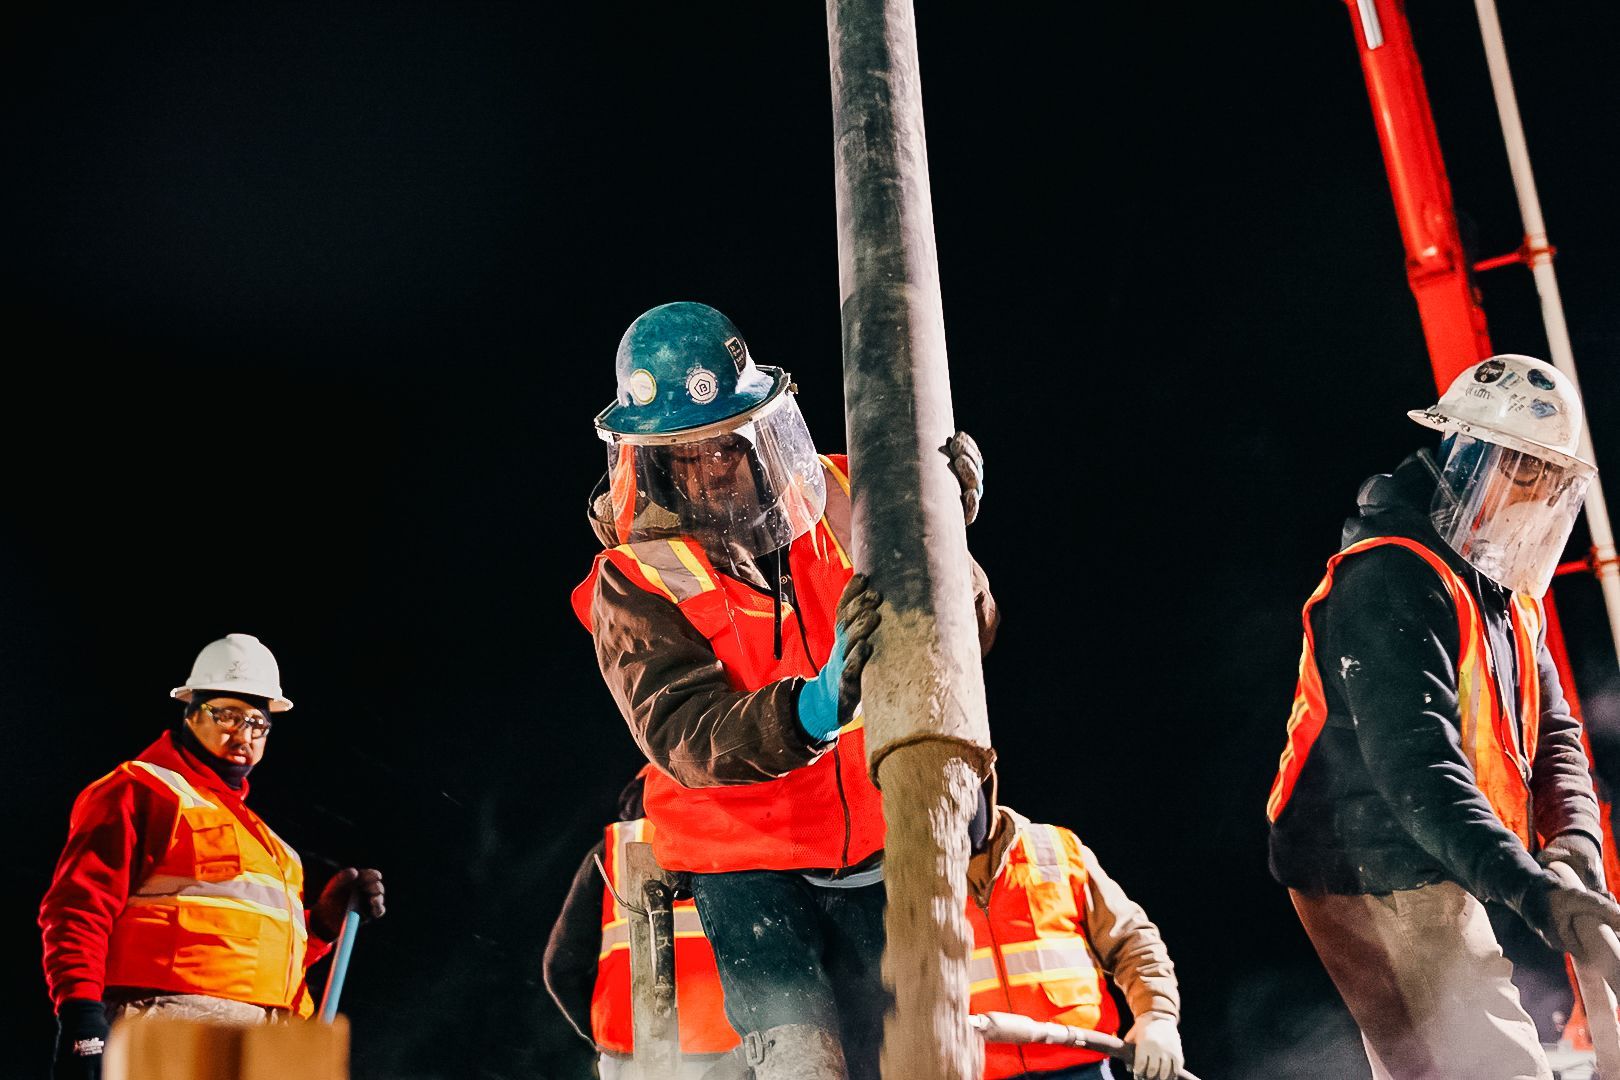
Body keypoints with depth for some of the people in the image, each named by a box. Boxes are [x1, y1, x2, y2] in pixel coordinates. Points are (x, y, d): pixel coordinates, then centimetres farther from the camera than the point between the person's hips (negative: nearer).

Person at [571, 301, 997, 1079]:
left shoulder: (836, 499, -4)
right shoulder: (634, 585, -11)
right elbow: (680, 735, -24)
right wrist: (814, 707, -41)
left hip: (873, 847, 3)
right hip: (745, 863, -3)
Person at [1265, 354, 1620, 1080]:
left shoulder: (1506, 597, 14)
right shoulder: (1391, 579, -19)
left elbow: (1551, 733, 8)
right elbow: (1414, 760, -30)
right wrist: (1528, 885, -39)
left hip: (1437, 883, 10)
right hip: (1380, 887, -10)